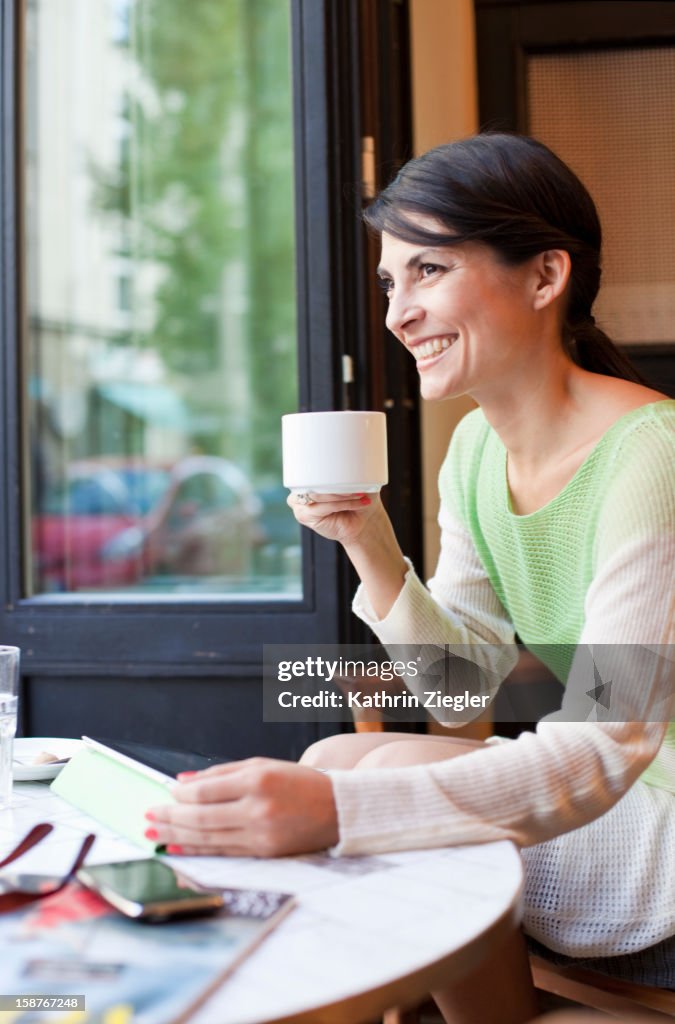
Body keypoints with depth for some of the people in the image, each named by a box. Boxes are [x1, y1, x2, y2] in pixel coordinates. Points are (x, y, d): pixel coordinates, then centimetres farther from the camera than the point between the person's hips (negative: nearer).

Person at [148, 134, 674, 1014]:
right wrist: (372, 549, -12)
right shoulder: (476, 446, 1)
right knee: (332, 757, -4)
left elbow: (601, 752, -32)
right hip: (599, 794, 7)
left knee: (399, 777, -18)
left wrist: (333, 809, -44)